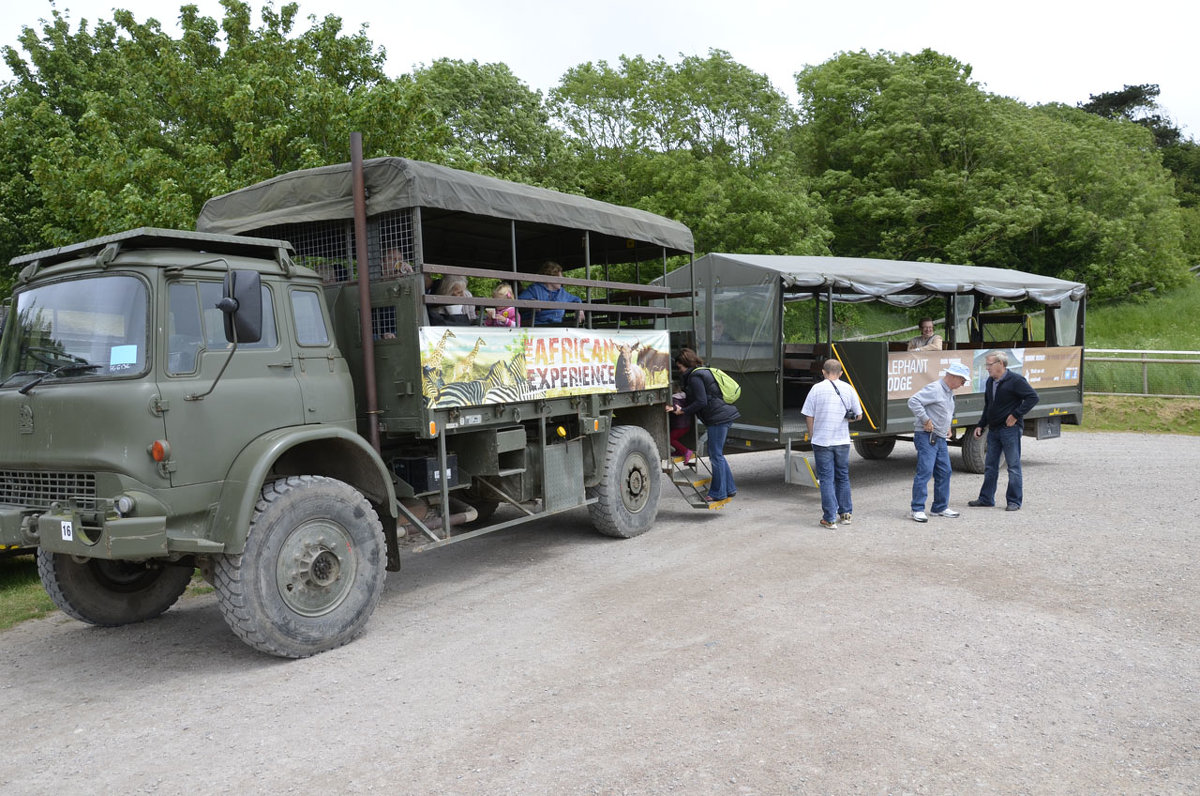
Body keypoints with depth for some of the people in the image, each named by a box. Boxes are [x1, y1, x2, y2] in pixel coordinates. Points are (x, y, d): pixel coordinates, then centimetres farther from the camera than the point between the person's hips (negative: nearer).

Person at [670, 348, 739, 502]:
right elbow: (699, 400, 18)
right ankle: (729, 488, 23)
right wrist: (680, 407, 10)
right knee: (717, 454, 17)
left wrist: (683, 411, -11)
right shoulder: (703, 372, 20)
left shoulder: (695, 377, -11)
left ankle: (718, 493, 3)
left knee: (715, 455, -3)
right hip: (725, 415, 10)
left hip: (718, 418, -10)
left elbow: (701, 402, -18)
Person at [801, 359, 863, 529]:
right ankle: (845, 513, 25)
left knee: (826, 479, 2)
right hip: (842, 441, 3)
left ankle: (830, 518, 1)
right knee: (843, 477, 17)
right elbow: (859, 416, 4)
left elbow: (808, 416, -5)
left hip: (821, 441, -2)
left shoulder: (817, 388, -6)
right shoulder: (848, 389, 1)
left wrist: (811, 437, 7)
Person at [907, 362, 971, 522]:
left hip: (940, 439, 10)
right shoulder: (934, 389, -15)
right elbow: (913, 401, -26)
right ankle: (918, 509, -8)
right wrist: (926, 420, -23)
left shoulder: (950, 392, 17)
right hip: (926, 437, -10)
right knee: (925, 471, -12)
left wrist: (947, 427, 20)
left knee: (944, 472, 11)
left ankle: (940, 507, 21)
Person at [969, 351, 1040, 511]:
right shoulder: (990, 382, 12)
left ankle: (1014, 501, 7)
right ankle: (986, 498, 20)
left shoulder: (1015, 381, -11)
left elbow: (1033, 397, -15)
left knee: (1013, 466, 0)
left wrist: (1016, 415, -17)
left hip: (1010, 430, -8)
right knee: (990, 466, 12)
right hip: (993, 429, 8)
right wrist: (981, 425, 15)